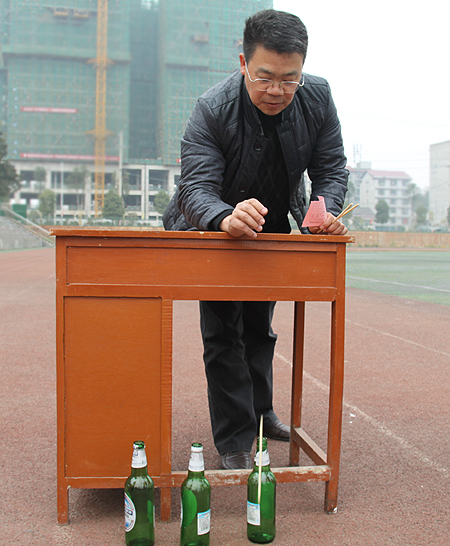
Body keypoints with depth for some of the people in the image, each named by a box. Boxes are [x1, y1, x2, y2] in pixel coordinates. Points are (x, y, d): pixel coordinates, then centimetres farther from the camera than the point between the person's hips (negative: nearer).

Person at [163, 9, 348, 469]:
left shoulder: (318, 97, -18)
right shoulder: (212, 109, -29)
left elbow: (331, 167, -12)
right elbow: (196, 188, -36)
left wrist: (325, 211, -33)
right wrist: (226, 218, -59)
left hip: (274, 228, 4)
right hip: (218, 229, -4)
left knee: (260, 325, 19)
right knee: (223, 334, -5)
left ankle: (259, 411, 38)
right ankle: (233, 440, 8)